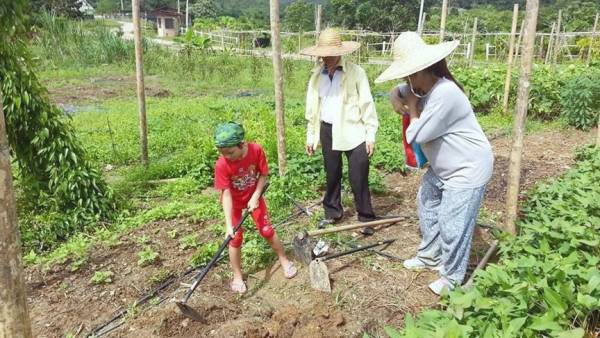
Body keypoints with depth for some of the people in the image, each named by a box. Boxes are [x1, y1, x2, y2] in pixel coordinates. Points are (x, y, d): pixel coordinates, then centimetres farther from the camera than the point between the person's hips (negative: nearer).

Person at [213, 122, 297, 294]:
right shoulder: (221, 165, -30)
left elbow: (263, 175, -12)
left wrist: (255, 197, -21)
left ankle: (284, 260, 28)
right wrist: (229, 225, -33)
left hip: (253, 196, 1)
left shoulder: (256, 150, -27)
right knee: (235, 238, 0)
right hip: (234, 201, -1)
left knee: (267, 230, 5)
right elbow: (226, 194, -29)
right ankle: (237, 276, 17)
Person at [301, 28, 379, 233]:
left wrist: (371, 135, -7)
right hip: (328, 131, 4)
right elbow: (312, 108, 11)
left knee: (359, 178, 0)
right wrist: (310, 136, 12)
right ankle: (332, 213, 33)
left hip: (353, 132, -4)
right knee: (332, 175, 16)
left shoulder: (356, 73, -6)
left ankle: (366, 218, 16)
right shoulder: (317, 75, 6)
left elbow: (367, 104, -5)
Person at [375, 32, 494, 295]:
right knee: (427, 207, 22)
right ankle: (430, 256, 42)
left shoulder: (445, 94, -33)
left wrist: (412, 106, -15)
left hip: (467, 169, -10)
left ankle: (453, 278, 18)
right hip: (442, 167, 10)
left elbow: (416, 136, -31)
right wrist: (396, 100, -7)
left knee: (452, 225, -3)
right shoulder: (421, 87, -3)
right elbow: (397, 91, 17)